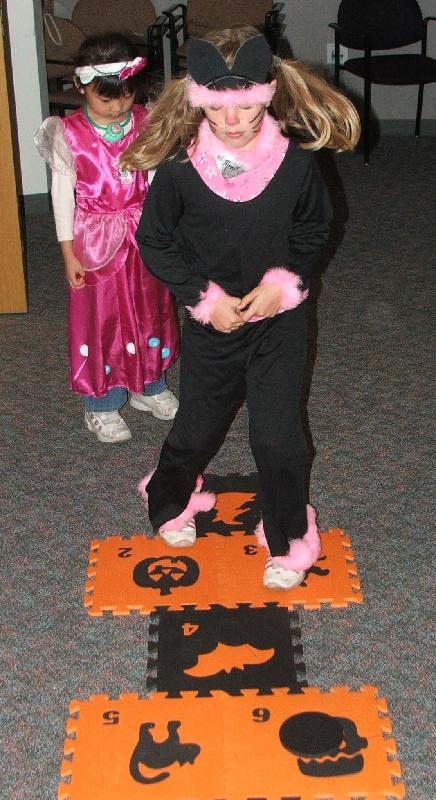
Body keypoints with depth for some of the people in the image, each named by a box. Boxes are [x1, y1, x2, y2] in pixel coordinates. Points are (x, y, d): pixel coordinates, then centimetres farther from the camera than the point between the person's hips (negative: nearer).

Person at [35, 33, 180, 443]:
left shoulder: (145, 124, -6)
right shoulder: (68, 134, -14)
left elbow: (157, 181, 2)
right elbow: (62, 192, -9)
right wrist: (68, 252, -9)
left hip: (141, 236, 4)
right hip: (95, 240, -3)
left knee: (147, 311, 17)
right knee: (99, 319, 7)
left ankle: (148, 387, 38)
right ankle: (101, 406, 22)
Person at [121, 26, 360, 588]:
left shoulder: (296, 161, -14)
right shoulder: (179, 168, -17)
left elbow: (313, 229, 3)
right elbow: (154, 239, -5)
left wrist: (284, 281, -13)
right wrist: (205, 297, -12)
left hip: (279, 319, 0)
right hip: (211, 322, 0)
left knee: (278, 436, -1)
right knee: (197, 426, 14)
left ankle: (287, 540, 24)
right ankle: (169, 501, 47)